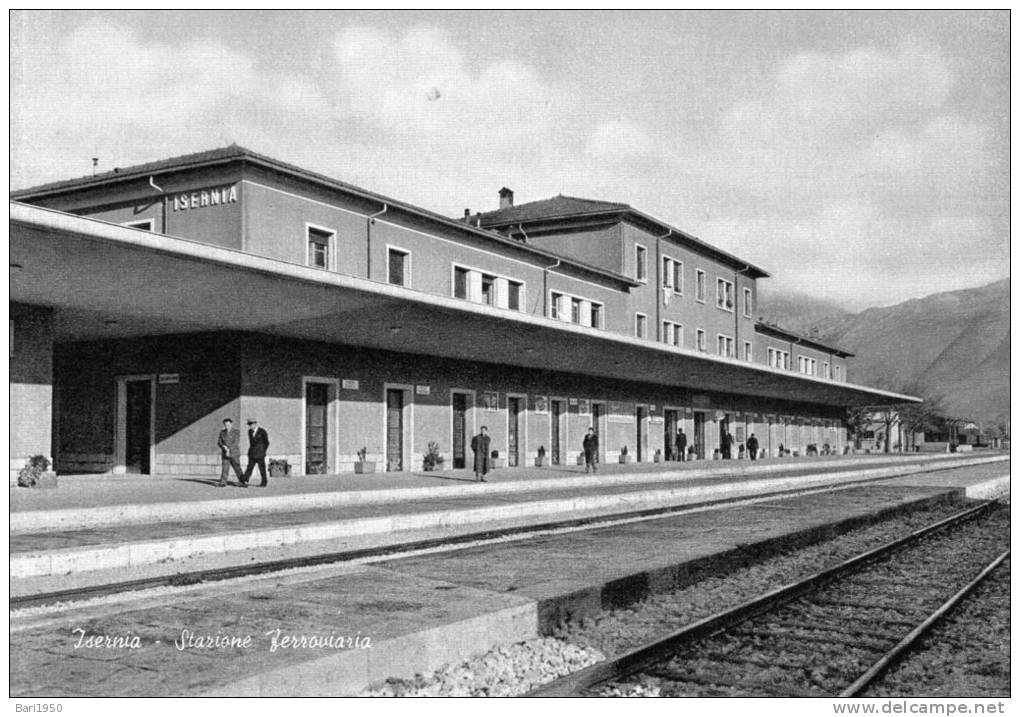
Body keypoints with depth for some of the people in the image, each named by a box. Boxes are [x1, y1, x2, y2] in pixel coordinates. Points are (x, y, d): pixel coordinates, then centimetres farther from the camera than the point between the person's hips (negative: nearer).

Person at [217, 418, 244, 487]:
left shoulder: (236, 432, -3)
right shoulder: (222, 432, 8)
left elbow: (236, 442, -12)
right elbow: (219, 442, 5)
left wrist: (229, 450, -20)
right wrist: (223, 446, -15)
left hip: (234, 453, -3)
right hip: (225, 454, 3)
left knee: (237, 468, -6)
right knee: (225, 468, 1)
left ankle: (243, 482, -4)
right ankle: (223, 482, 5)